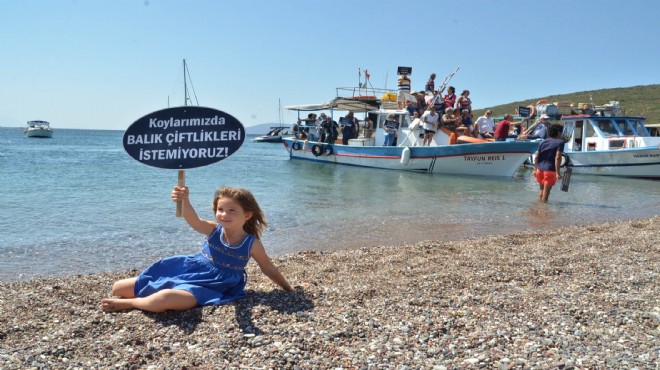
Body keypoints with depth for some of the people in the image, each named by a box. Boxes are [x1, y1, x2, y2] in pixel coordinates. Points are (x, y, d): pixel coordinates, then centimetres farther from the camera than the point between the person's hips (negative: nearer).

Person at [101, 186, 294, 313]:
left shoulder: (252, 243, -10)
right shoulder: (214, 230, -7)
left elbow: (269, 269, 5)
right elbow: (194, 220, -29)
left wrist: (290, 290, 6)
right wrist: (184, 201, -51)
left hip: (206, 289, -3)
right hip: (186, 271, 4)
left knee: (165, 299, -39)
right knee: (117, 289, 2)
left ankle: (127, 303, -9)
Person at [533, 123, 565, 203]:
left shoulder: (543, 142, 13)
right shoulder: (560, 142, -5)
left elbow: (536, 157, 10)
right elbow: (557, 158, -16)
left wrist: (535, 169, 17)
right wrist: (557, 172, -17)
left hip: (540, 169, 6)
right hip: (550, 170, -6)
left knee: (541, 189, 22)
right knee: (546, 191, 1)